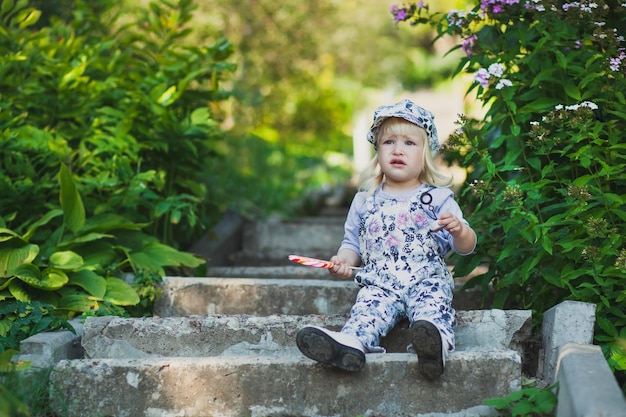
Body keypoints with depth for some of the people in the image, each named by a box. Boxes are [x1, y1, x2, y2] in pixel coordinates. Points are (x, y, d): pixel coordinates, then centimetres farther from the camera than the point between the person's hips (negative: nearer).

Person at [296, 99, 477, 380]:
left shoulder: (438, 198, 10)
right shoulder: (365, 201, 19)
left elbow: (466, 247, 7)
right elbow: (353, 242, 25)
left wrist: (459, 230, -17)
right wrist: (344, 260, 2)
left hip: (426, 280, -2)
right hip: (380, 284, 2)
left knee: (432, 303, -34)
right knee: (369, 305, -30)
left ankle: (435, 341, -64)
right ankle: (352, 342, -59)